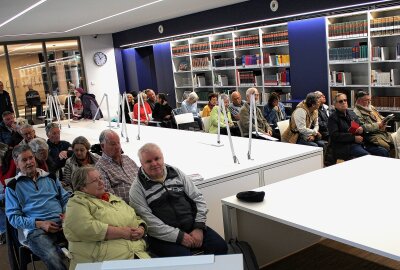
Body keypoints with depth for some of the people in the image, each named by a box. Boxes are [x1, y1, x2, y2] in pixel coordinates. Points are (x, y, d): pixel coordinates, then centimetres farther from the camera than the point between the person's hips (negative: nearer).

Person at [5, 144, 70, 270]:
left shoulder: (50, 177, 20)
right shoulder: (13, 186, 10)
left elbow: (66, 198, 21)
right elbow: (13, 217, 4)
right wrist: (39, 223, -9)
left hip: (62, 223, 3)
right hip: (35, 230, -3)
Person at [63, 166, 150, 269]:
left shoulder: (115, 198, 24)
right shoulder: (76, 203, 3)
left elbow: (137, 219, 26)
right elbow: (86, 228, -15)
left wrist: (141, 229, 2)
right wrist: (121, 232, -11)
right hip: (105, 259, -5)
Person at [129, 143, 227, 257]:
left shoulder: (176, 173, 11)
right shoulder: (137, 188, -2)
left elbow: (198, 198, 10)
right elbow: (149, 222, -12)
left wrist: (199, 228, -3)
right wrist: (179, 236, -17)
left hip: (192, 227, 5)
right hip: (164, 237, -4)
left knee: (221, 246, -13)